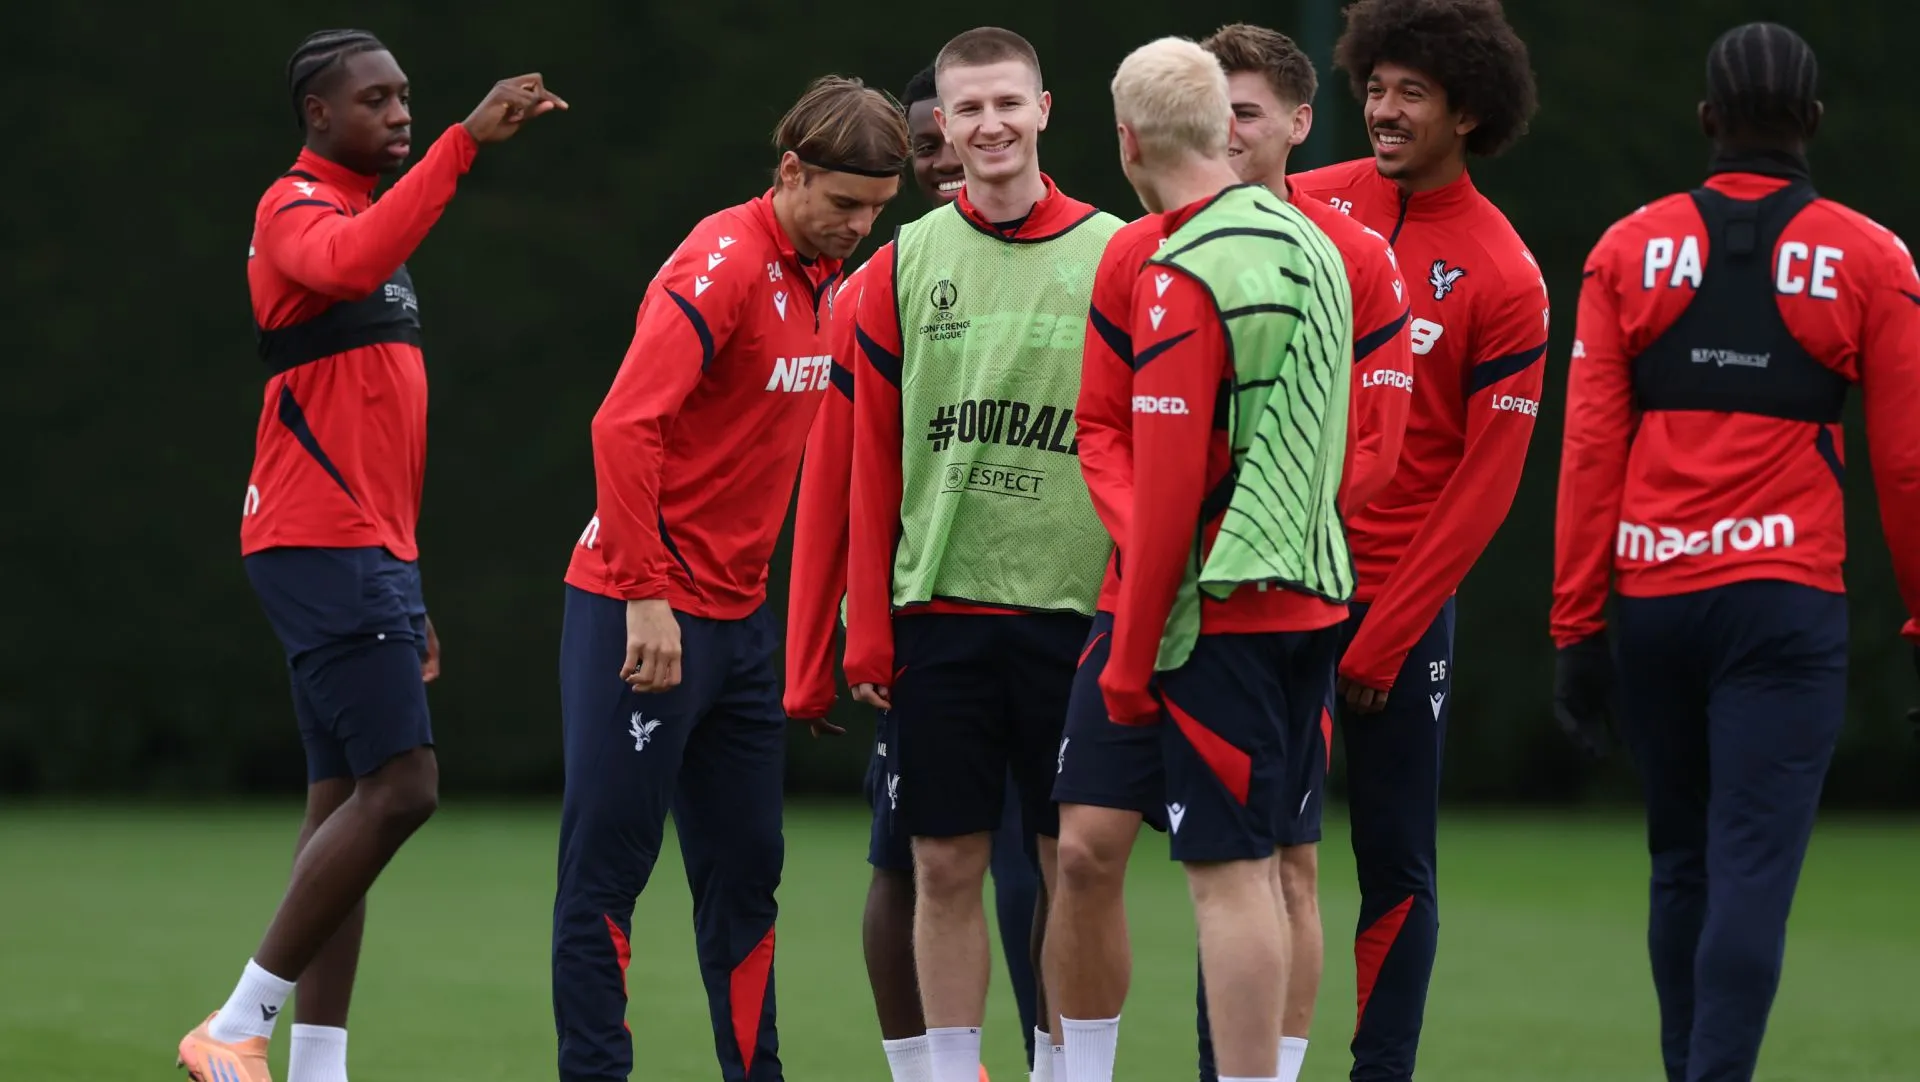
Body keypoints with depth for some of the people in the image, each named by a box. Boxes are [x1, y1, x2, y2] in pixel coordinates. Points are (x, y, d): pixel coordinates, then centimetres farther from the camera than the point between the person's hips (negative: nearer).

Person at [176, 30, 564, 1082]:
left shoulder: (363, 216, 22)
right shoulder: (296, 208, -8)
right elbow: (348, 264, -35)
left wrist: (405, 594, 25)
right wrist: (465, 141, -37)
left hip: (368, 554, 10)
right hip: (323, 548, -10)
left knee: (346, 803, 7)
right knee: (401, 786, -15)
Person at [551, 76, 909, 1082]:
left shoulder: (822, 275, 10)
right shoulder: (724, 262, -16)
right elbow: (625, 427, -24)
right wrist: (647, 595, -25)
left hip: (737, 613, 8)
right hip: (641, 612, -8)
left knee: (745, 868, 11)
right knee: (607, 869, -3)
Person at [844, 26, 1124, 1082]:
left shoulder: (1115, 256, 1)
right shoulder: (903, 267, 5)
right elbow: (869, 461, 7)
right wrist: (868, 628, 2)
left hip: (1076, 608, -1)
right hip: (938, 606, 1)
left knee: (1077, 864, 2)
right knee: (945, 865, 3)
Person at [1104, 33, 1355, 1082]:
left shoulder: (1184, 278, -14)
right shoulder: (1311, 245, 12)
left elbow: (1167, 486, -16)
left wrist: (1130, 654, -11)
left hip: (1225, 605, -8)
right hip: (1312, 592, 8)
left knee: (1227, 870, -7)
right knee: (1255, 860, 14)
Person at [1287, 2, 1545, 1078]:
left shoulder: (1504, 281, -5)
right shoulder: (1304, 210, 3)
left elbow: (1485, 483, -6)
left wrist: (1384, 636, -10)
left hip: (1401, 601, -2)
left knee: (1396, 864, 2)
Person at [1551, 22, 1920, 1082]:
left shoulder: (1630, 250, 6)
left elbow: (1590, 450, 3)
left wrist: (1577, 626, 5)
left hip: (1651, 599, 3)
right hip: (1786, 598, -3)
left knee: (1682, 866, 15)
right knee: (1752, 870, -8)